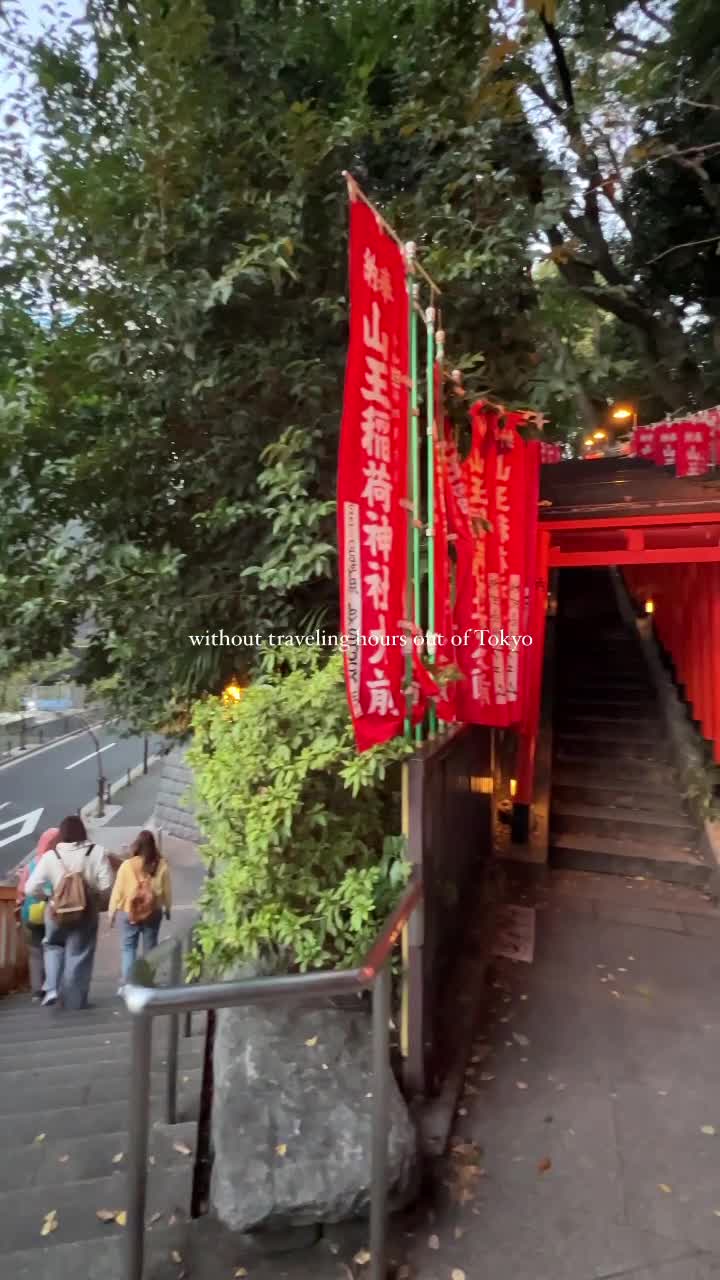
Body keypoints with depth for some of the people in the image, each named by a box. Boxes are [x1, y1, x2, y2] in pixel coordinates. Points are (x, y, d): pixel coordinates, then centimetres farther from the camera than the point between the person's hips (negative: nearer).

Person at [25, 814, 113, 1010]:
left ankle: (51, 988, 14)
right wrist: (96, 900, 6)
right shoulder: (97, 851, -11)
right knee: (79, 956, 14)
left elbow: (31, 888, -7)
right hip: (86, 913, -1)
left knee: (53, 945, 28)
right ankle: (74, 1002, 22)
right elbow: (107, 885, -13)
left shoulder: (50, 856, -9)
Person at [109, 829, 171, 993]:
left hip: (129, 912, -1)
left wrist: (112, 911, 6)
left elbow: (117, 890, -5)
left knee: (128, 947, 11)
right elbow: (167, 889, 2)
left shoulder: (127, 865, -10)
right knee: (150, 947, 13)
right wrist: (168, 908, 17)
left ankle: (126, 983, 0)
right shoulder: (162, 865, -5)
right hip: (153, 912, 1)